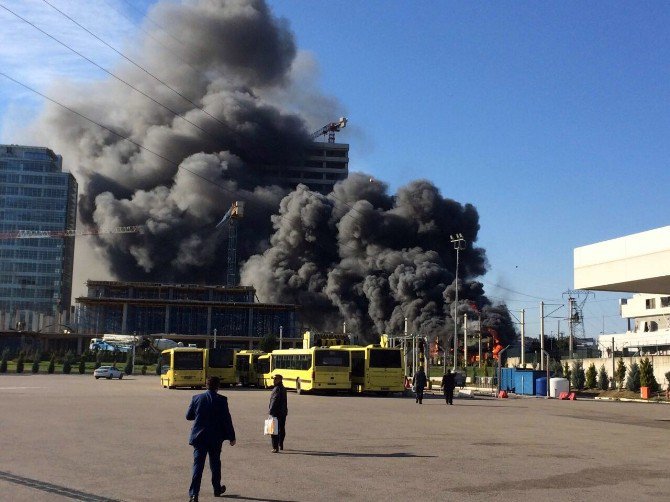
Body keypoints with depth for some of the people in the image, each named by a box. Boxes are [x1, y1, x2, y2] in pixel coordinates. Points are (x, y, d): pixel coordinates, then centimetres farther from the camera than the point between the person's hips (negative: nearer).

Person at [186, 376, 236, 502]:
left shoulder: (197, 398, -1)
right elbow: (227, 420, -8)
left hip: (199, 437, 1)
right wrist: (231, 437, 0)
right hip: (215, 438, -1)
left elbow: (188, 416, 8)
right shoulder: (221, 400, -9)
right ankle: (217, 489, 32)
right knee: (215, 463, 17)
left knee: (198, 464, -1)